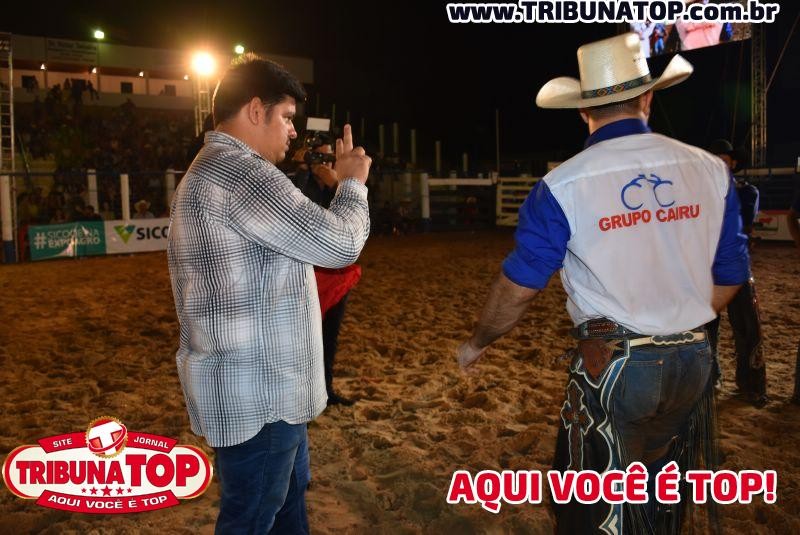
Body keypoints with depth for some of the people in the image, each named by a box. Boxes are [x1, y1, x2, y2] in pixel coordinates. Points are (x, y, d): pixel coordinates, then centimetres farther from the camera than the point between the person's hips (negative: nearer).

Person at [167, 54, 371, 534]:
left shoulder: (212, 172, 15)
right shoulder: (240, 172, -22)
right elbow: (338, 244, -20)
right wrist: (353, 183, -5)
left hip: (261, 384, 11)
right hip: (255, 392, -11)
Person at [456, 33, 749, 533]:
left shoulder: (563, 186, -13)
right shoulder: (711, 170, -1)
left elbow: (518, 287, -8)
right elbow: (731, 276, 7)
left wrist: (477, 344, 9)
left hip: (611, 366, -4)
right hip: (693, 363, 5)